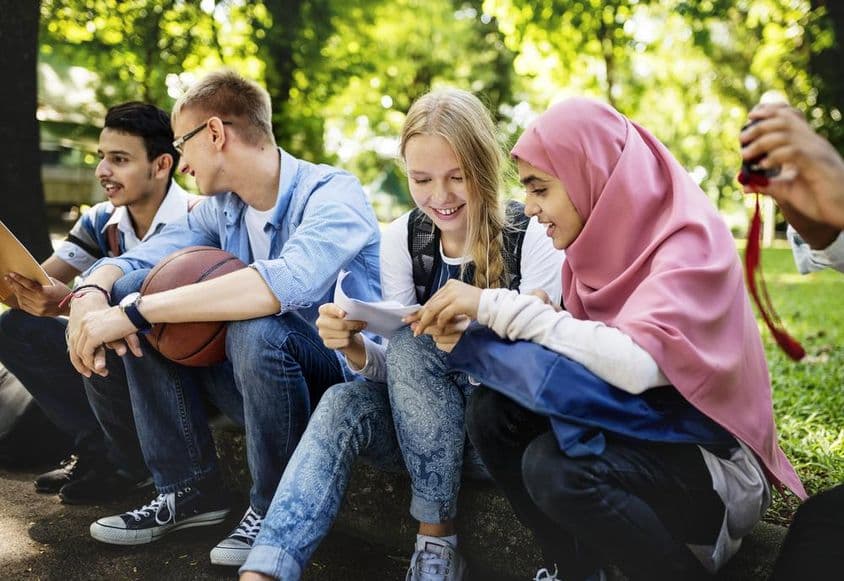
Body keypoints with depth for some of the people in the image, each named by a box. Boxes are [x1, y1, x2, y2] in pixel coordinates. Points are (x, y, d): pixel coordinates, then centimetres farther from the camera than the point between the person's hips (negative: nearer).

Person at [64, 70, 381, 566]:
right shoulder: (223, 208, 5)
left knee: (256, 327, -36)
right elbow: (135, 261, 4)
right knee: (136, 297, -4)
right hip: (268, 382, 7)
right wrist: (92, 293, -22)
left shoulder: (332, 192, -20)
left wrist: (134, 312, -38)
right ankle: (192, 490, 2)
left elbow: (290, 282, -39)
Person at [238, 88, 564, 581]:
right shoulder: (403, 239, -2)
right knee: (342, 403, -25)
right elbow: (398, 370, -1)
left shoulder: (532, 237, -14)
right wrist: (355, 348, -25)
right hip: (424, 427, 4)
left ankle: (437, 536, -16)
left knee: (412, 344, -28)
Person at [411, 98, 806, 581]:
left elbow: (636, 364, -36)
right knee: (494, 411, -13)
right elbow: (589, 353, 0)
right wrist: (470, 334, -16)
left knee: (555, 466, -31)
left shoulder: (691, 241, -20)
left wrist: (496, 304, -31)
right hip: (636, 428, 7)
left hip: (715, 463, -7)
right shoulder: (602, 239, 2)